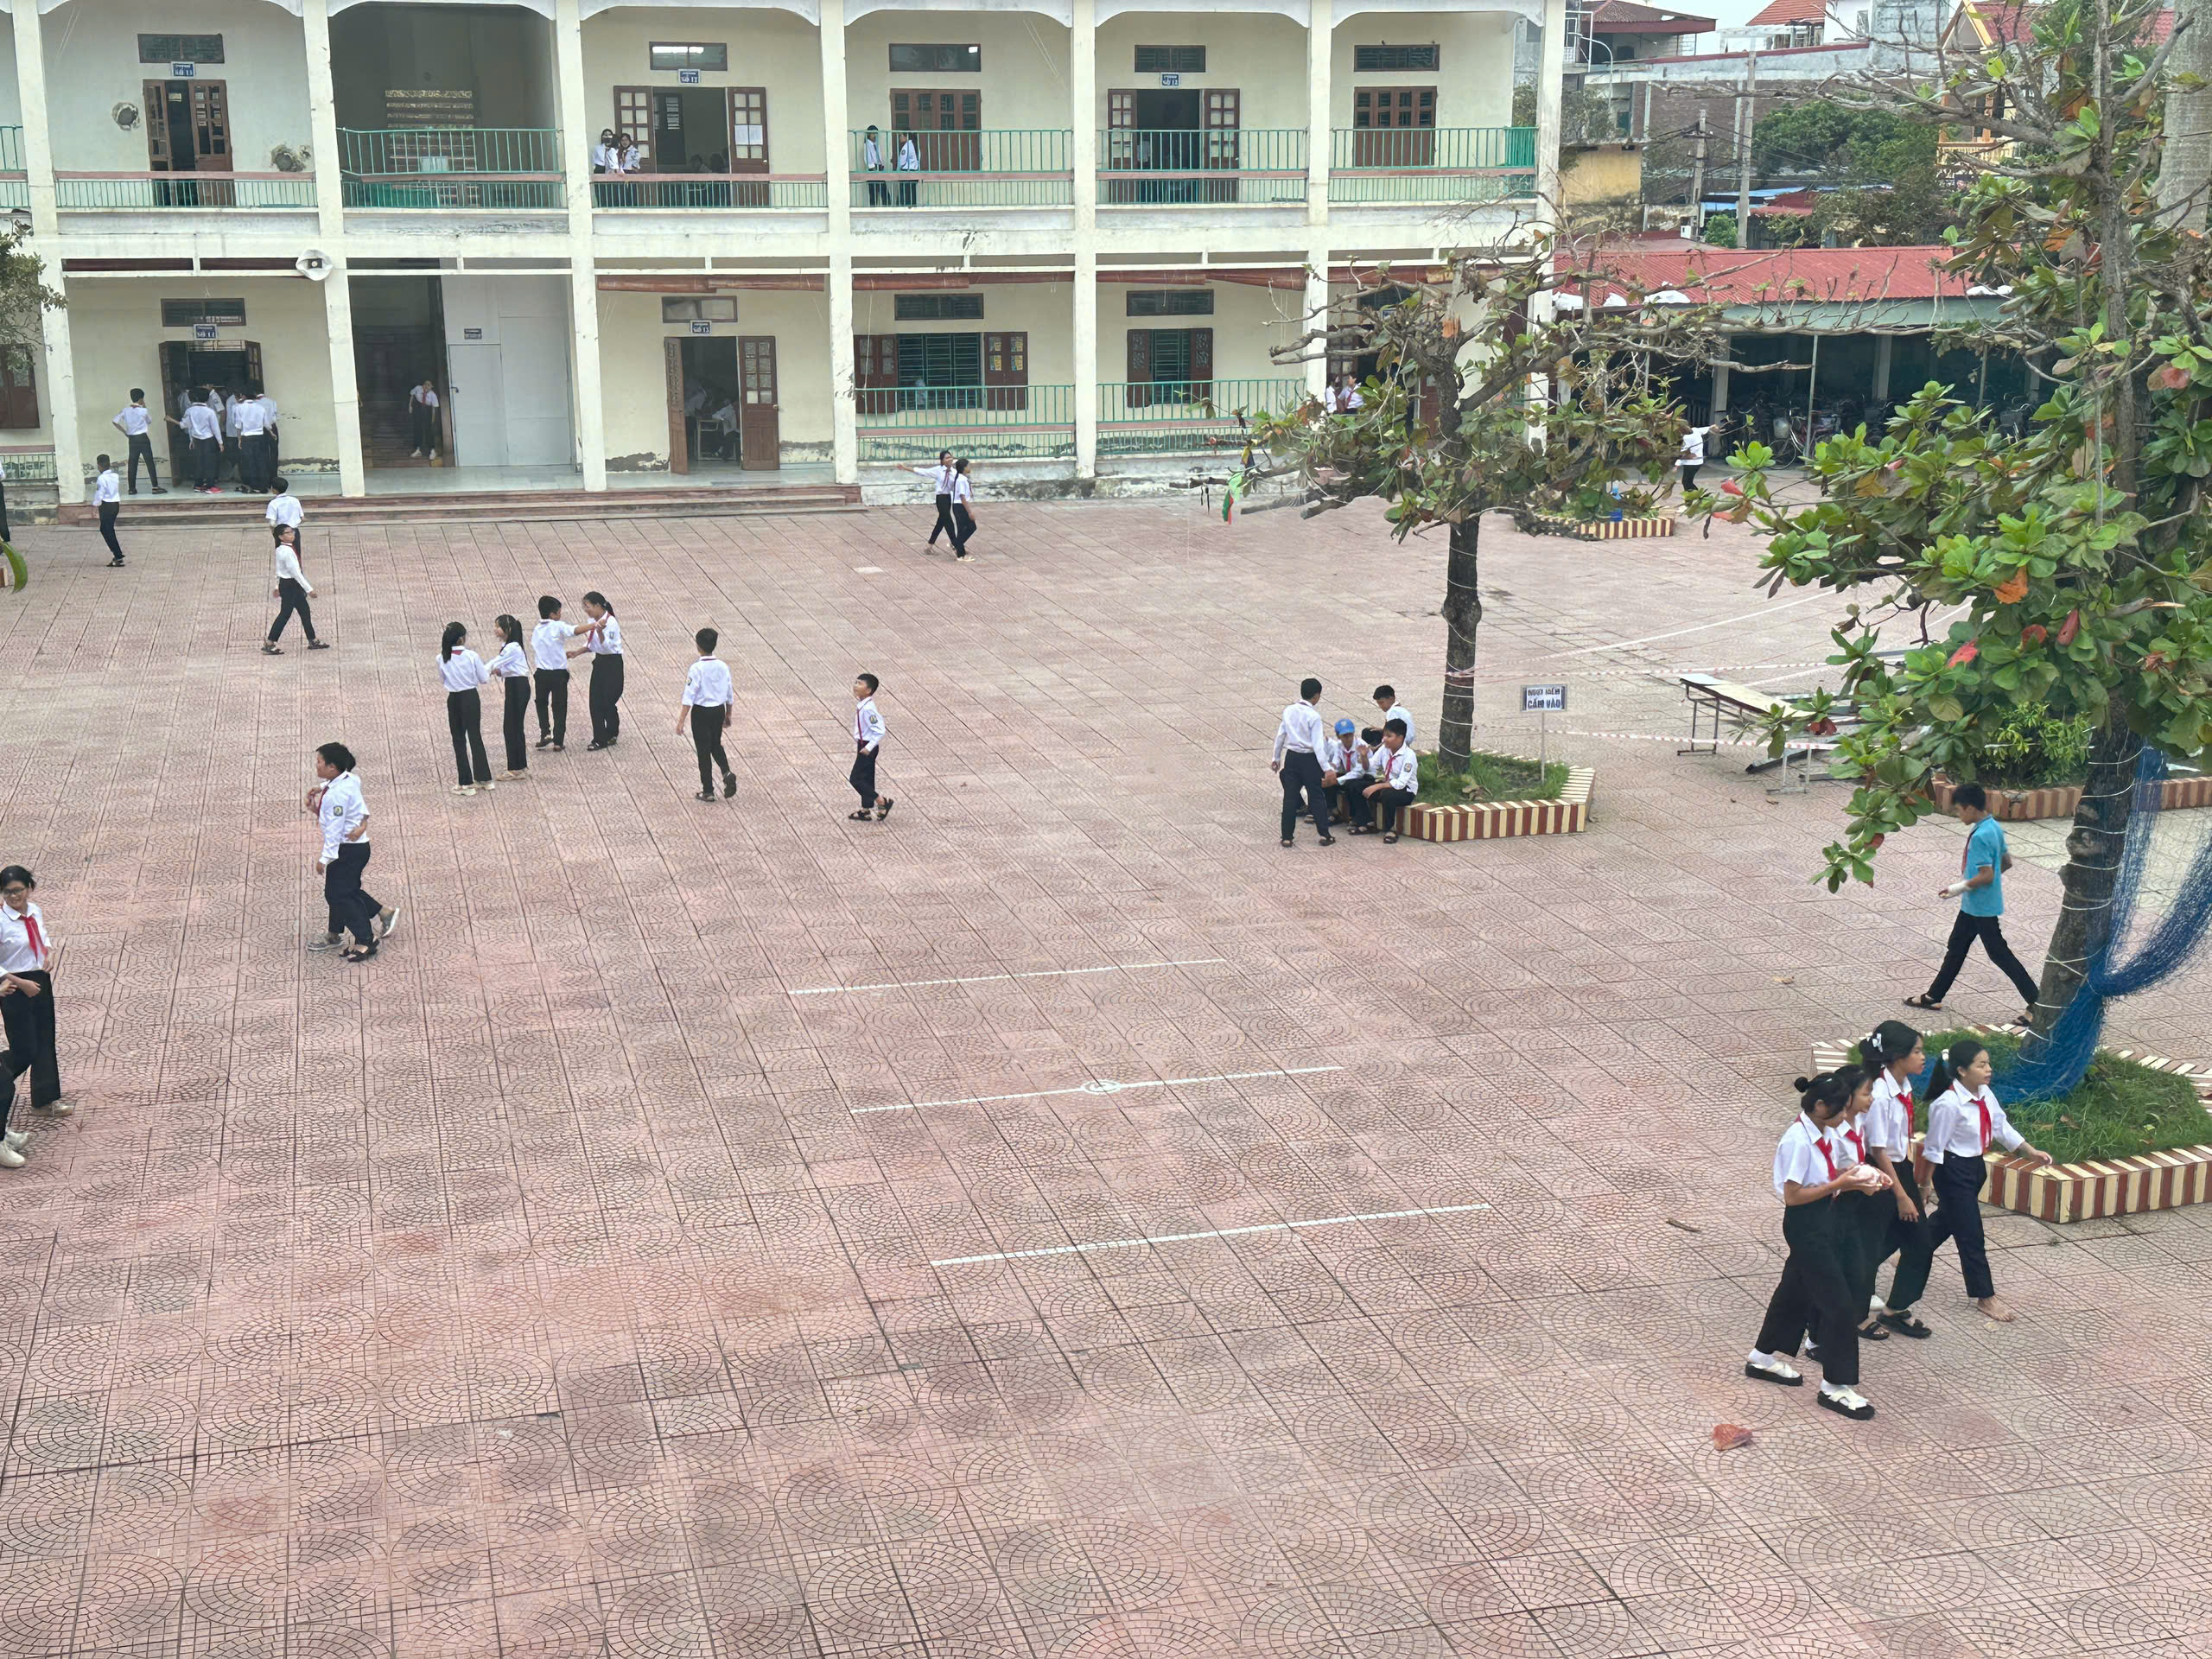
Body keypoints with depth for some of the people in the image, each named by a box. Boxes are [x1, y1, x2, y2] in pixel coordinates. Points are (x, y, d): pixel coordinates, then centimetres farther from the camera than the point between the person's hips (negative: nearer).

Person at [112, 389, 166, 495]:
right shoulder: (143, 411, -10)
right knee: (150, 463, -2)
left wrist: (125, 432, 9)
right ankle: (155, 487, -5)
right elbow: (149, 421, 8)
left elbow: (115, 421, 2)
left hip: (132, 439, 4)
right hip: (143, 438, -4)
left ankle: (132, 488, 7)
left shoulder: (126, 410, 2)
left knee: (132, 463, 7)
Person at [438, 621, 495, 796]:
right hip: (471, 698, -1)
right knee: (475, 736, 10)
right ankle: (484, 778, 16)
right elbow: (485, 680, -6)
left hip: (453, 699, 1)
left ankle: (466, 783, 8)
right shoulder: (472, 656, -13)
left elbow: (442, 678, 5)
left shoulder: (442, 658, -8)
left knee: (459, 739, 9)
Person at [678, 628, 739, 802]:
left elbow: (689, 696, -20)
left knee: (704, 751, 6)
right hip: (719, 710, 5)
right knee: (716, 745, 25)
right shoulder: (723, 666, -2)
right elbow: (729, 694, 7)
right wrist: (728, 715, 21)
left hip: (701, 712, -5)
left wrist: (681, 721, -17)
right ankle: (727, 773, 0)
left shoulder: (697, 668, -18)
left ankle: (708, 791, 12)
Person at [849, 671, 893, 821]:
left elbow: (879, 731, -27)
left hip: (867, 747, -9)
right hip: (863, 745, 9)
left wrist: (868, 747, -26)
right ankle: (866, 810, 25)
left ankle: (882, 801, 1)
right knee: (866, 779, 16)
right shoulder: (861, 705, 3)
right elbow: (879, 719, 17)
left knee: (855, 779, -5)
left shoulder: (867, 708, -26)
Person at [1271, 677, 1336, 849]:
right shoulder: (1314, 716, -16)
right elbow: (1318, 746, -19)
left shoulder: (1289, 711, 1)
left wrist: (1277, 758, 20)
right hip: (1309, 759, -5)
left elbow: (1280, 736, 9)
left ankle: (1287, 836, 9)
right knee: (1317, 796, 6)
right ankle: (1324, 835, 8)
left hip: (1291, 757, 5)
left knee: (1290, 797, 8)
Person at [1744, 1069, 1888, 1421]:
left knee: (1797, 1290, 23)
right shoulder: (1799, 1141, -26)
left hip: (1824, 1220, 10)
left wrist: (1854, 1175, -5)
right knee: (1840, 1306, -4)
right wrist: (1840, 1184, -22)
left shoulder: (1826, 1133, 1)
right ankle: (1836, 1386, 8)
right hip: (1805, 1225, -10)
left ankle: (1764, 1358, 41)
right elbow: (1793, 1195, -23)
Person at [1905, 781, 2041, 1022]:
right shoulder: (1994, 827, 3)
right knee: (1956, 947, 18)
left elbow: (1986, 876, -28)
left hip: (1981, 907, -10)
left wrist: (1961, 887, -16)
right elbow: (2006, 861, 13)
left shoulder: (1979, 837, -26)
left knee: (1999, 953, -1)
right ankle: (1934, 996, 28)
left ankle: (2036, 1002, 5)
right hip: (1973, 905, 10)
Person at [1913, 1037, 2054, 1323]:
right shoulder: (1948, 1104, -27)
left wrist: (2031, 1152, 3)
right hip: (1953, 1172, -9)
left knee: (1946, 1221, 26)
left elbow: (2002, 1127, 9)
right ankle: (1985, 1297, 13)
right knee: (1971, 1236, 1)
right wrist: (1926, 1184, -13)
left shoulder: (1985, 1094, -3)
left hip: (1975, 1168, 9)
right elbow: (1934, 1148, -19)